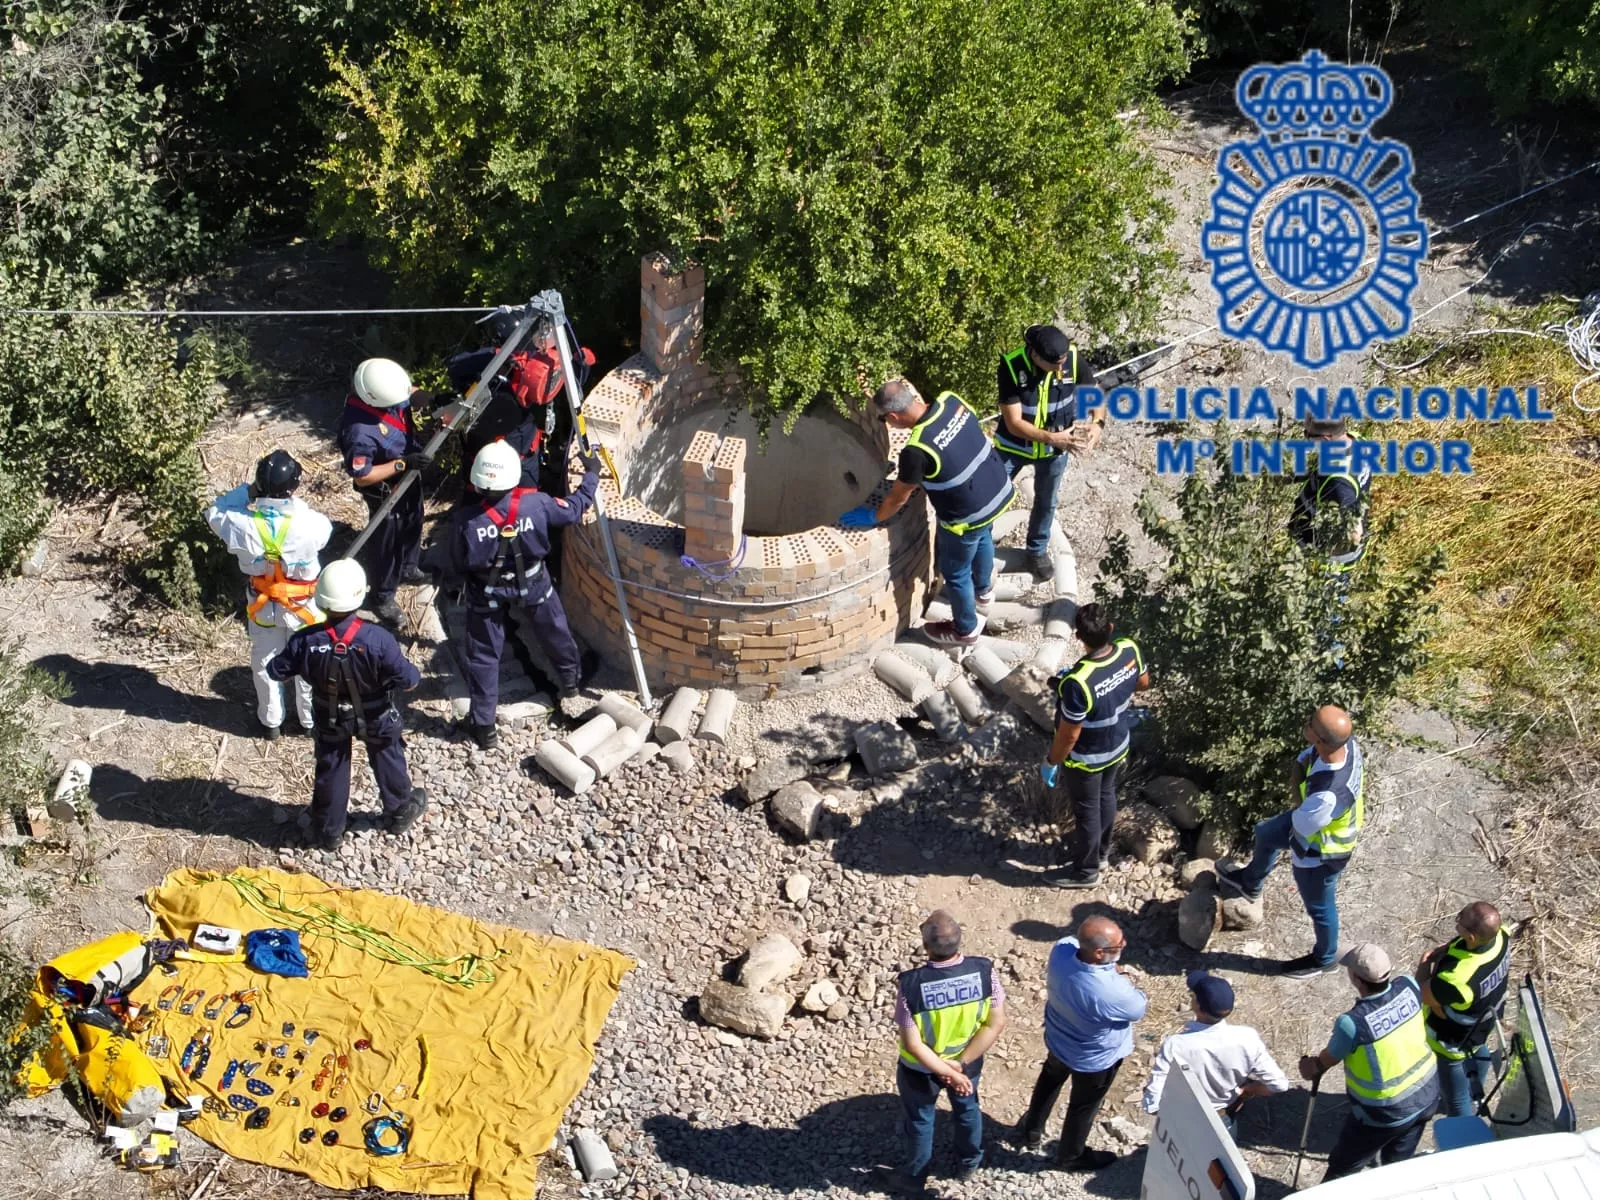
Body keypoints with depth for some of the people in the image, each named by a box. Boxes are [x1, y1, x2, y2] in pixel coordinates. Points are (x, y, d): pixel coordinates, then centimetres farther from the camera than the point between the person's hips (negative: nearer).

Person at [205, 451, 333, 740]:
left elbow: (213, 513, -6)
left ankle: (271, 721, 42)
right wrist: (295, 502, -6)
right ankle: (310, 719, 42)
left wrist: (246, 491, -12)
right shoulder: (310, 525, -32)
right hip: (303, 605, -1)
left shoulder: (242, 524, -29)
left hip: (262, 605, 1)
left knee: (265, 663, 25)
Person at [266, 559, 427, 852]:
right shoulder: (377, 639, -35)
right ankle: (400, 812, 47)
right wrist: (415, 675, -4)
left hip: (330, 719, 1)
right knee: (387, 761, 26)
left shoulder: (306, 641, -28)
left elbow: (276, 671, -13)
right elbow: (406, 678, -27)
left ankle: (328, 830, 39)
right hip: (376, 717, -1)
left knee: (330, 769, 23)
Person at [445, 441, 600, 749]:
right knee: (555, 634, 30)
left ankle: (483, 726, 22)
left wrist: (453, 581, 9)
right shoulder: (536, 504, -27)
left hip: (486, 595, -1)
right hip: (534, 586, 1)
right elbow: (575, 509, -7)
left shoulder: (465, 519, -29)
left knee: (483, 657, 16)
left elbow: (457, 568, -15)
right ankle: (570, 679, 56)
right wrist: (591, 474, 9)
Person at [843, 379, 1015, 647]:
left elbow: (899, 497, -14)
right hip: (999, 490, 7)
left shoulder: (916, 451, -32)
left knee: (955, 573, 19)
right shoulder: (952, 401, -13)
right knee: (982, 540, 36)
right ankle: (983, 592, 64)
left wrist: (873, 518, 4)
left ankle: (965, 630, 42)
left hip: (968, 516, -7)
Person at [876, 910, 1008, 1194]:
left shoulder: (911, 984, -34)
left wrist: (948, 1073, -16)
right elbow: (996, 1023, -18)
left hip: (921, 1069, -3)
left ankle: (913, 1176, 48)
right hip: (968, 1060, 3)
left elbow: (912, 1044, -27)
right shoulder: (984, 971, -26)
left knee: (919, 1119, 25)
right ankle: (969, 1163, 56)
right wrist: (961, 1064, -15)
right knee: (967, 1107, 32)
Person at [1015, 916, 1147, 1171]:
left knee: (1050, 1080, 34)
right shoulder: (1111, 992, -44)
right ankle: (1071, 1156, 51)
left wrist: (1111, 971, -13)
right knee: (1084, 1106, 25)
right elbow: (1139, 1009, -22)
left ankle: (1031, 1131, 59)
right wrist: (1119, 976, -9)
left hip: (1057, 1038, 5)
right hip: (1094, 1059, -5)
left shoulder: (1062, 948, -29)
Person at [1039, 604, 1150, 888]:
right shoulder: (1130, 650, -22)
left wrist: (1050, 762, -11)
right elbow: (1143, 683, 1)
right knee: (1106, 796, 29)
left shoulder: (1077, 683, -41)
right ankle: (1099, 851, 53)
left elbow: (1068, 735, -28)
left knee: (1087, 810, 17)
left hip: (1087, 758, -6)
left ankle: (1085, 870, 40)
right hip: (1118, 746, 6)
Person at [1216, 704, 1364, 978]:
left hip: (1319, 854, -8)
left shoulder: (1328, 795, -48)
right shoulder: (1348, 743, -26)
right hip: (1312, 820, 8)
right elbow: (1301, 762, -5)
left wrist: (1301, 786, -18)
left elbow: (1299, 826, -26)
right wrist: (1303, 764, -24)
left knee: (1319, 908, 22)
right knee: (1266, 833, 33)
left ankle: (1324, 960, 53)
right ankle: (1250, 883, 65)